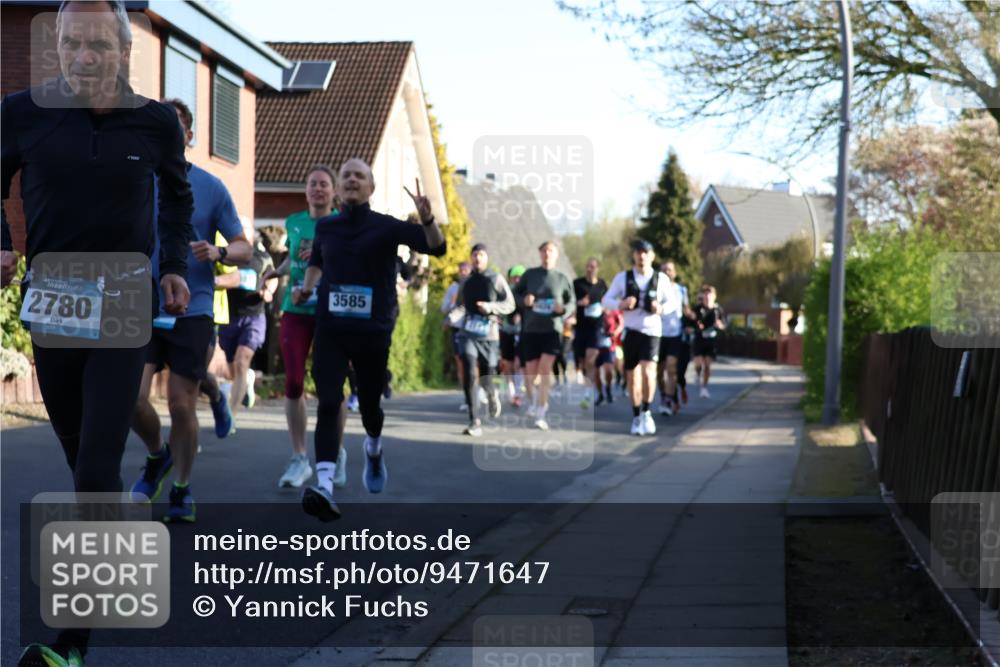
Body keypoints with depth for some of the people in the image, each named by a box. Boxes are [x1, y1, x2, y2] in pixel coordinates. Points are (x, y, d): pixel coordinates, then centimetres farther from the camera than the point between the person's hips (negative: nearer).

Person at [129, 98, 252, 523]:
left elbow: (243, 249, 2)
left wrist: (218, 252, -19)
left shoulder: (210, 187, 0)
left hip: (192, 311, -1)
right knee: (132, 397, -10)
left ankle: (181, 491, 18)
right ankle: (157, 456, 21)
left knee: (181, 404, -1)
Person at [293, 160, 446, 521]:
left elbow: (437, 248, -13)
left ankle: (374, 448, 48)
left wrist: (426, 219, -31)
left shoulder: (386, 227, -3)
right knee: (328, 405, -14)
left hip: (372, 329, -1)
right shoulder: (325, 227, 8)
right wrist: (306, 287, 11)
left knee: (369, 404, 12)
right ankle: (325, 486, -24)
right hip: (330, 328, 1)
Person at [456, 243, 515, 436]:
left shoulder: (496, 279, 1)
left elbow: (510, 304, -4)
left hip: (489, 335, -2)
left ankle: (492, 394, 45)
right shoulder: (466, 282, 12)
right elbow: (459, 304, 27)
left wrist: (490, 307, -19)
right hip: (469, 333, 2)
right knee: (470, 375, -16)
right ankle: (474, 422, -15)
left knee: (486, 377, 6)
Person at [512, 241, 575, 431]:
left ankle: (540, 415, -13)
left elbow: (572, 302, 11)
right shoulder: (529, 274, 3)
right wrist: (523, 300, -11)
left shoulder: (562, 278, 3)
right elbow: (515, 294, 10)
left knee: (545, 368, -15)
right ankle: (532, 402, 37)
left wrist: (563, 309, -10)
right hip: (530, 329, 1)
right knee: (531, 371, 7)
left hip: (552, 329, -1)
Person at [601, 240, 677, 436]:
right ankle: (636, 417, 24)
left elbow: (672, 301, 10)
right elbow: (606, 300, 3)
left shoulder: (661, 279, 0)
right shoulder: (623, 277, 1)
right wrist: (621, 304, -18)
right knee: (632, 376, 7)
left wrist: (662, 308, -12)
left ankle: (646, 412, 0)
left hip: (651, 331, -2)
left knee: (648, 372, -19)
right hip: (630, 331, 2)